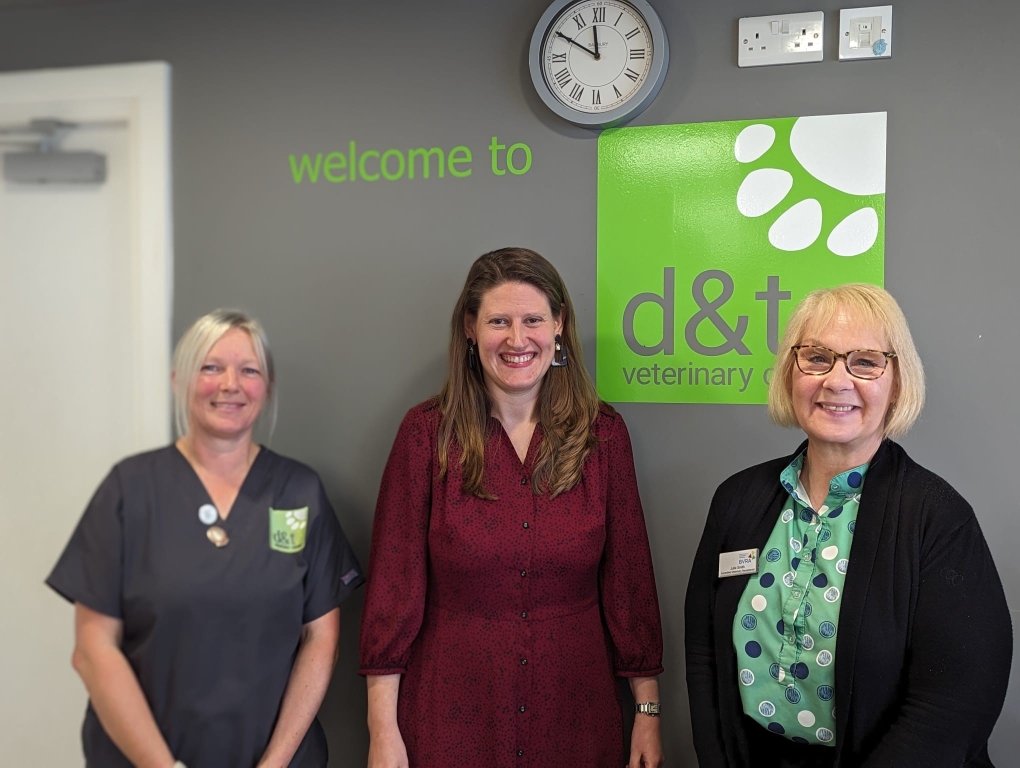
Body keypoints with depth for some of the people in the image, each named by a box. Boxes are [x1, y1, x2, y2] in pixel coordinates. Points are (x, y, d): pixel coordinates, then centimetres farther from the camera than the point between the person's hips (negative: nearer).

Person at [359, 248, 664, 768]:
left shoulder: (603, 433, -4)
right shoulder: (428, 432, -8)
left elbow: (628, 579, 0)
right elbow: (393, 585, -7)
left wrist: (648, 710, 1)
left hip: (574, 711, 2)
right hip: (451, 716, -1)